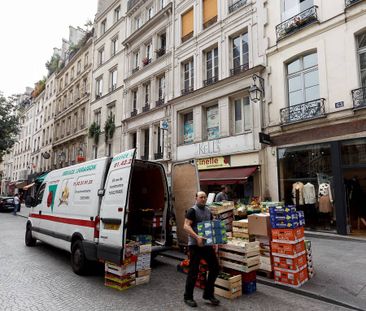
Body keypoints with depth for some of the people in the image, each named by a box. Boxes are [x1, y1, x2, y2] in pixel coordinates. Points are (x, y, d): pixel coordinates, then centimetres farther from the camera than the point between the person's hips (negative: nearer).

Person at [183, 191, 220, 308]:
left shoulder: (208, 211, 12)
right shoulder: (192, 210, -10)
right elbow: (186, 226, -20)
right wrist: (197, 237, -31)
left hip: (207, 244, 7)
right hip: (195, 245, -7)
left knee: (215, 268, 9)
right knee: (193, 271, 2)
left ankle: (208, 294, 27)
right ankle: (188, 297, 21)